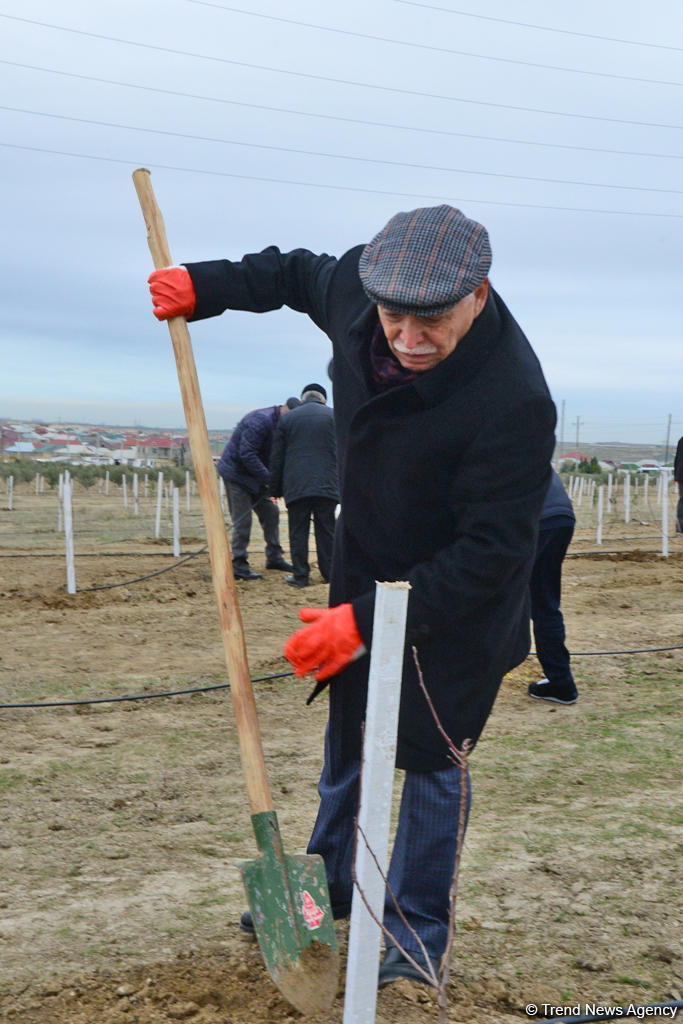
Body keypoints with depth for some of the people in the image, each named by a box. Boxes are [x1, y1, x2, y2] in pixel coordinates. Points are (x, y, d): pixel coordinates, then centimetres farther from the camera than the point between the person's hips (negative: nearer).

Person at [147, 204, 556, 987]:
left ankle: (416, 934, 25)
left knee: (430, 758, 4)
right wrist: (207, 286, 8)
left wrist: (370, 620, -33)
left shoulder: (513, 401, -37)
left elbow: (492, 551, -32)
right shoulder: (359, 285, -17)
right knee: (345, 732, 20)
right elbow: (299, 275, 10)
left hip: (460, 599, -7)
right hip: (367, 564, 7)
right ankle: (329, 884, 42)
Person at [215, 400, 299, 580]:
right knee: (242, 520, -9)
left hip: (255, 477, 10)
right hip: (236, 473, -10)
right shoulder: (260, 421, -24)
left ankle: (274, 558, 22)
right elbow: (246, 454, -28)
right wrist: (268, 479, -24)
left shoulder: (279, 424, 7)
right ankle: (239, 566, -3)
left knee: (271, 512, 11)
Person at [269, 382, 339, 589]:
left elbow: (276, 459, 10)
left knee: (298, 531, 4)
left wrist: (275, 489, 15)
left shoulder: (287, 419, 9)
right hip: (327, 485, 0)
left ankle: (300, 575, 3)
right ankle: (329, 573, 11)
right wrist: (342, 484, 13)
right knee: (326, 529, 7)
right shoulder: (333, 416, 8)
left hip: (295, 486, 0)